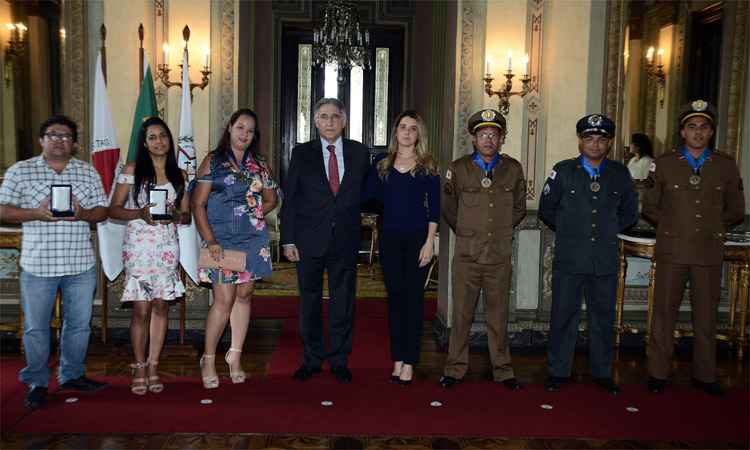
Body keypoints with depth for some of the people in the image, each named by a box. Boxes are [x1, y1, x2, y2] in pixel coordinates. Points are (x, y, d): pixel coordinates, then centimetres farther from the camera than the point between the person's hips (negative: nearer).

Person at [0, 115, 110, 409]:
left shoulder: (88, 172, 9)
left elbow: (102, 210, 8)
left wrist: (82, 214, -13)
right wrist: (37, 213, -17)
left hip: (80, 264, 2)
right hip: (38, 263, -2)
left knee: (79, 324, 11)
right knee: (36, 327, 6)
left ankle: (72, 375, 28)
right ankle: (36, 383, 21)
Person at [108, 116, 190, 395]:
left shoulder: (179, 175, 10)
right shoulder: (132, 170, 3)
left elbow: (187, 216, 12)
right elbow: (114, 209, 1)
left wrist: (174, 215, -9)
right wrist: (140, 214, -16)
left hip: (167, 247, 3)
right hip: (138, 246, -2)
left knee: (161, 307, 5)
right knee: (141, 310, -3)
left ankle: (153, 367, 16)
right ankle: (139, 369, 12)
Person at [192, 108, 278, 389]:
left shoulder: (259, 165, 11)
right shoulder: (213, 161, 1)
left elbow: (271, 199, 20)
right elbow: (198, 205, -3)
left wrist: (258, 211, 0)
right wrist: (210, 241, -12)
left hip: (253, 239, 4)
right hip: (222, 240, -4)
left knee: (244, 295, 8)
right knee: (224, 299, -7)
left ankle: (235, 356, 20)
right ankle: (208, 359, 10)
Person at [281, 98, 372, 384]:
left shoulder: (359, 153, 5)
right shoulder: (302, 153, 2)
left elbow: (366, 191, 15)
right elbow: (289, 198, 0)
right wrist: (288, 240, -5)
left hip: (346, 241, 1)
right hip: (309, 241, 0)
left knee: (343, 303, 8)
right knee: (309, 302, 9)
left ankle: (339, 360, 22)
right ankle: (312, 360, 24)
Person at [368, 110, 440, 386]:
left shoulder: (427, 166, 2)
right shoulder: (382, 162, 9)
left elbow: (434, 207, -2)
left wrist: (429, 242, -8)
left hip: (417, 237, -2)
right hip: (390, 237, 2)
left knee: (413, 298, 0)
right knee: (395, 296, 6)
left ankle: (409, 362, 6)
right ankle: (397, 359, 15)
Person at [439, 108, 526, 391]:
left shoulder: (513, 169, 4)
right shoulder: (459, 169, 0)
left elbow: (519, 208, 17)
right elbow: (449, 208, 12)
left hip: (500, 257, 1)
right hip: (466, 255, -1)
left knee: (499, 316, 9)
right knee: (461, 315, 6)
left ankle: (502, 370, 21)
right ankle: (455, 368, 18)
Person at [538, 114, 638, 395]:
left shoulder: (620, 174, 5)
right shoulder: (563, 171, 0)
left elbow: (629, 213, 18)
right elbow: (546, 210, 8)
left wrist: (608, 232, 12)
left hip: (606, 261, 2)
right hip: (569, 259, -2)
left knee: (603, 317, 10)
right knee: (563, 316, 4)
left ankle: (602, 373, 24)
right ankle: (558, 372, 16)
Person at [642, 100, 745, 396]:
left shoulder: (726, 166, 6)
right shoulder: (664, 164, 3)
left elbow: (736, 211, 15)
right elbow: (650, 208, 10)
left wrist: (712, 226, 8)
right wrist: (673, 225, 4)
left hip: (709, 252, 1)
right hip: (672, 251, -1)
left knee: (706, 316, 8)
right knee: (664, 313, 3)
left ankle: (704, 375, 20)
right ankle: (658, 373, 13)